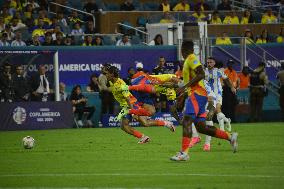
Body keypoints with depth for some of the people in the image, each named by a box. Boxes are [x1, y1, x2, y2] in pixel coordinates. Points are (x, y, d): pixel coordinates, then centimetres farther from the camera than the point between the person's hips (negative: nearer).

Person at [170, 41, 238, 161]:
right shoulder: (189, 60, 23)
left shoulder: (191, 59, -7)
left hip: (197, 94, -10)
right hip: (194, 94, 10)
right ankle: (230, 137, 13)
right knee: (201, 127, 8)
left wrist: (185, 86, -21)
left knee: (186, 121, -19)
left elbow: (201, 74, -20)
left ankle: (184, 153, -29)